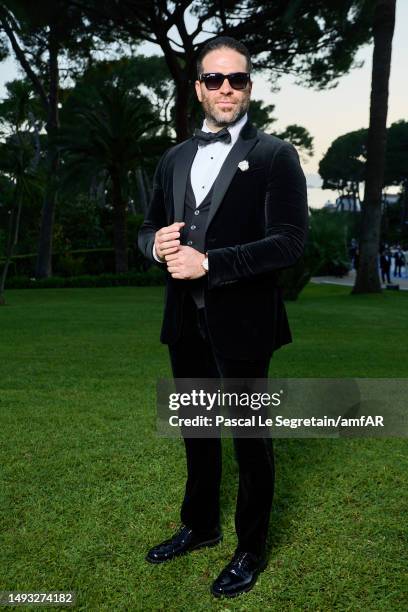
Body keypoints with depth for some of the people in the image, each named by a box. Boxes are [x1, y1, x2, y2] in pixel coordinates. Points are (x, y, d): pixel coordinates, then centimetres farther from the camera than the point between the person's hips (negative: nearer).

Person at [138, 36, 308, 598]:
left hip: (241, 323, -5)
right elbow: (149, 228, 15)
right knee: (197, 431, 20)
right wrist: (157, 243, -9)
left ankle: (251, 551, 29)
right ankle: (200, 526, 42)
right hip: (186, 321, 6)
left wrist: (208, 262, -23)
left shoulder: (275, 156, -7)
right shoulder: (174, 160, 11)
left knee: (250, 437, 9)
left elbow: (289, 241, -17)